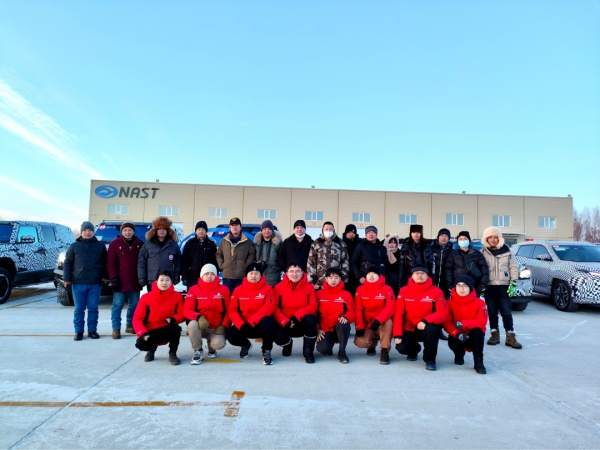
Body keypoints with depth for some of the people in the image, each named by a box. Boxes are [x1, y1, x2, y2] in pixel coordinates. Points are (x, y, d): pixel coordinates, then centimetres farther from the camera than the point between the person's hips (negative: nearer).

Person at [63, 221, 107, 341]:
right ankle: (78, 331, 13)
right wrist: (67, 279, -1)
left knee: (93, 308, 5)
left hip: (95, 283, 0)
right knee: (79, 308, 4)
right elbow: (67, 263, 6)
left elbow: (105, 263, 11)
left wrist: (104, 276, 4)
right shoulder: (74, 246, 6)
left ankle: (92, 330, 15)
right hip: (78, 283, 0)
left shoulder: (100, 246, 8)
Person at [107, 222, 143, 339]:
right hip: (120, 282, -3)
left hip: (135, 282, 3)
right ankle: (116, 329, 4)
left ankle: (130, 325, 23)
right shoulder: (115, 244, 0)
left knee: (134, 305, 10)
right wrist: (113, 278, -11)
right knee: (117, 305, -1)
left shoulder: (139, 244, 7)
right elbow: (111, 263, -4)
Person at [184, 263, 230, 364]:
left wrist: (224, 326, -7)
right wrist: (198, 317, -26)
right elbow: (187, 310, -6)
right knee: (192, 325, -33)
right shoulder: (194, 290, -2)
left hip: (216, 327, 0)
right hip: (200, 325, 0)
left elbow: (229, 310, 4)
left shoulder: (223, 290, 0)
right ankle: (198, 351, -7)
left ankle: (211, 347, 13)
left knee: (218, 344, -29)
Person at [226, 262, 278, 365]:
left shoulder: (267, 289, -4)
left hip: (260, 324, -3)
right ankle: (245, 344, 16)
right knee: (230, 334, -23)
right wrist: (241, 325, -18)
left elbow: (269, 308, -18)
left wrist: (252, 321, -27)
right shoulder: (238, 290, 3)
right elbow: (232, 310, -2)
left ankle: (266, 351, -11)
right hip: (243, 325, 3)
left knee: (269, 322, -35)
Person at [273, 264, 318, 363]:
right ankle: (288, 344, 15)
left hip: (303, 323, 0)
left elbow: (312, 306, -13)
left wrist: (296, 316, -25)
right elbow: (274, 308, -9)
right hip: (285, 324, 1)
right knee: (279, 337, -28)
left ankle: (308, 352, -11)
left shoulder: (309, 287, -5)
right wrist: (285, 321, -23)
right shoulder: (279, 287, -4)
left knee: (310, 319, -33)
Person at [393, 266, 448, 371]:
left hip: (427, 328, -2)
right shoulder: (404, 291, -4)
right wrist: (397, 334, -13)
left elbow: (443, 313, -17)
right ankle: (414, 349, 21)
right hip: (409, 329, 2)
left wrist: (426, 321, -33)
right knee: (402, 348, -20)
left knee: (432, 329, -35)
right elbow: (398, 313, -5)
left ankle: (430, 359, -10)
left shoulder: (436, 291, -10)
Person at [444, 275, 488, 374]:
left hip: (474, 336, -1)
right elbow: (447, 322, -10)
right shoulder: (450, 303, -4)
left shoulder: (479, 303, -7)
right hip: (458, 336, 1)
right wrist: (457, 333, -29)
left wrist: (463, 324, -33)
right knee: (452, 342, -30)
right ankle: (459, 354, 10)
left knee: (477, 332, -33)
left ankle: (479, 363, -20)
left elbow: (482, 321, -19)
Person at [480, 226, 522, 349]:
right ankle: (495, 334, 17)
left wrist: (514, 280, -4)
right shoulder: (483, 252, 4)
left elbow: (513, 266, 6)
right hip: (489, 286, 1)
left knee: (506, 311, -3)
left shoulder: (506, 250, 4)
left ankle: (510, 336, 2)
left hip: (503, 285, -1)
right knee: (492, 311, 7)